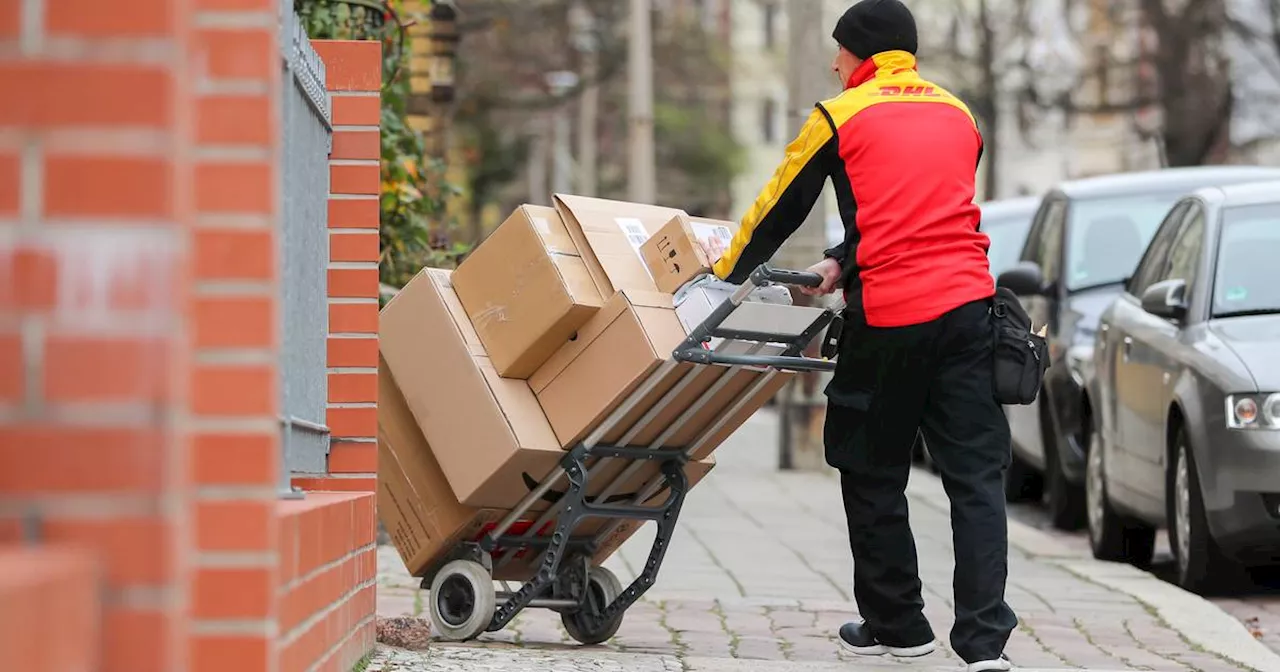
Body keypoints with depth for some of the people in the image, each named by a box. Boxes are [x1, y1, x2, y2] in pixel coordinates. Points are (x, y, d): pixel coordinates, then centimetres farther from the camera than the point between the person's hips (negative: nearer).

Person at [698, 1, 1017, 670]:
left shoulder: (839, 117, 3)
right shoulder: (959, 115, 18)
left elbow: (781, 207, 11)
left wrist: (730, 266, 26)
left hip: (886, 319, -3)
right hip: (967, 308, 4)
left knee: (873, 476, 13)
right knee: (976, 476, 0)